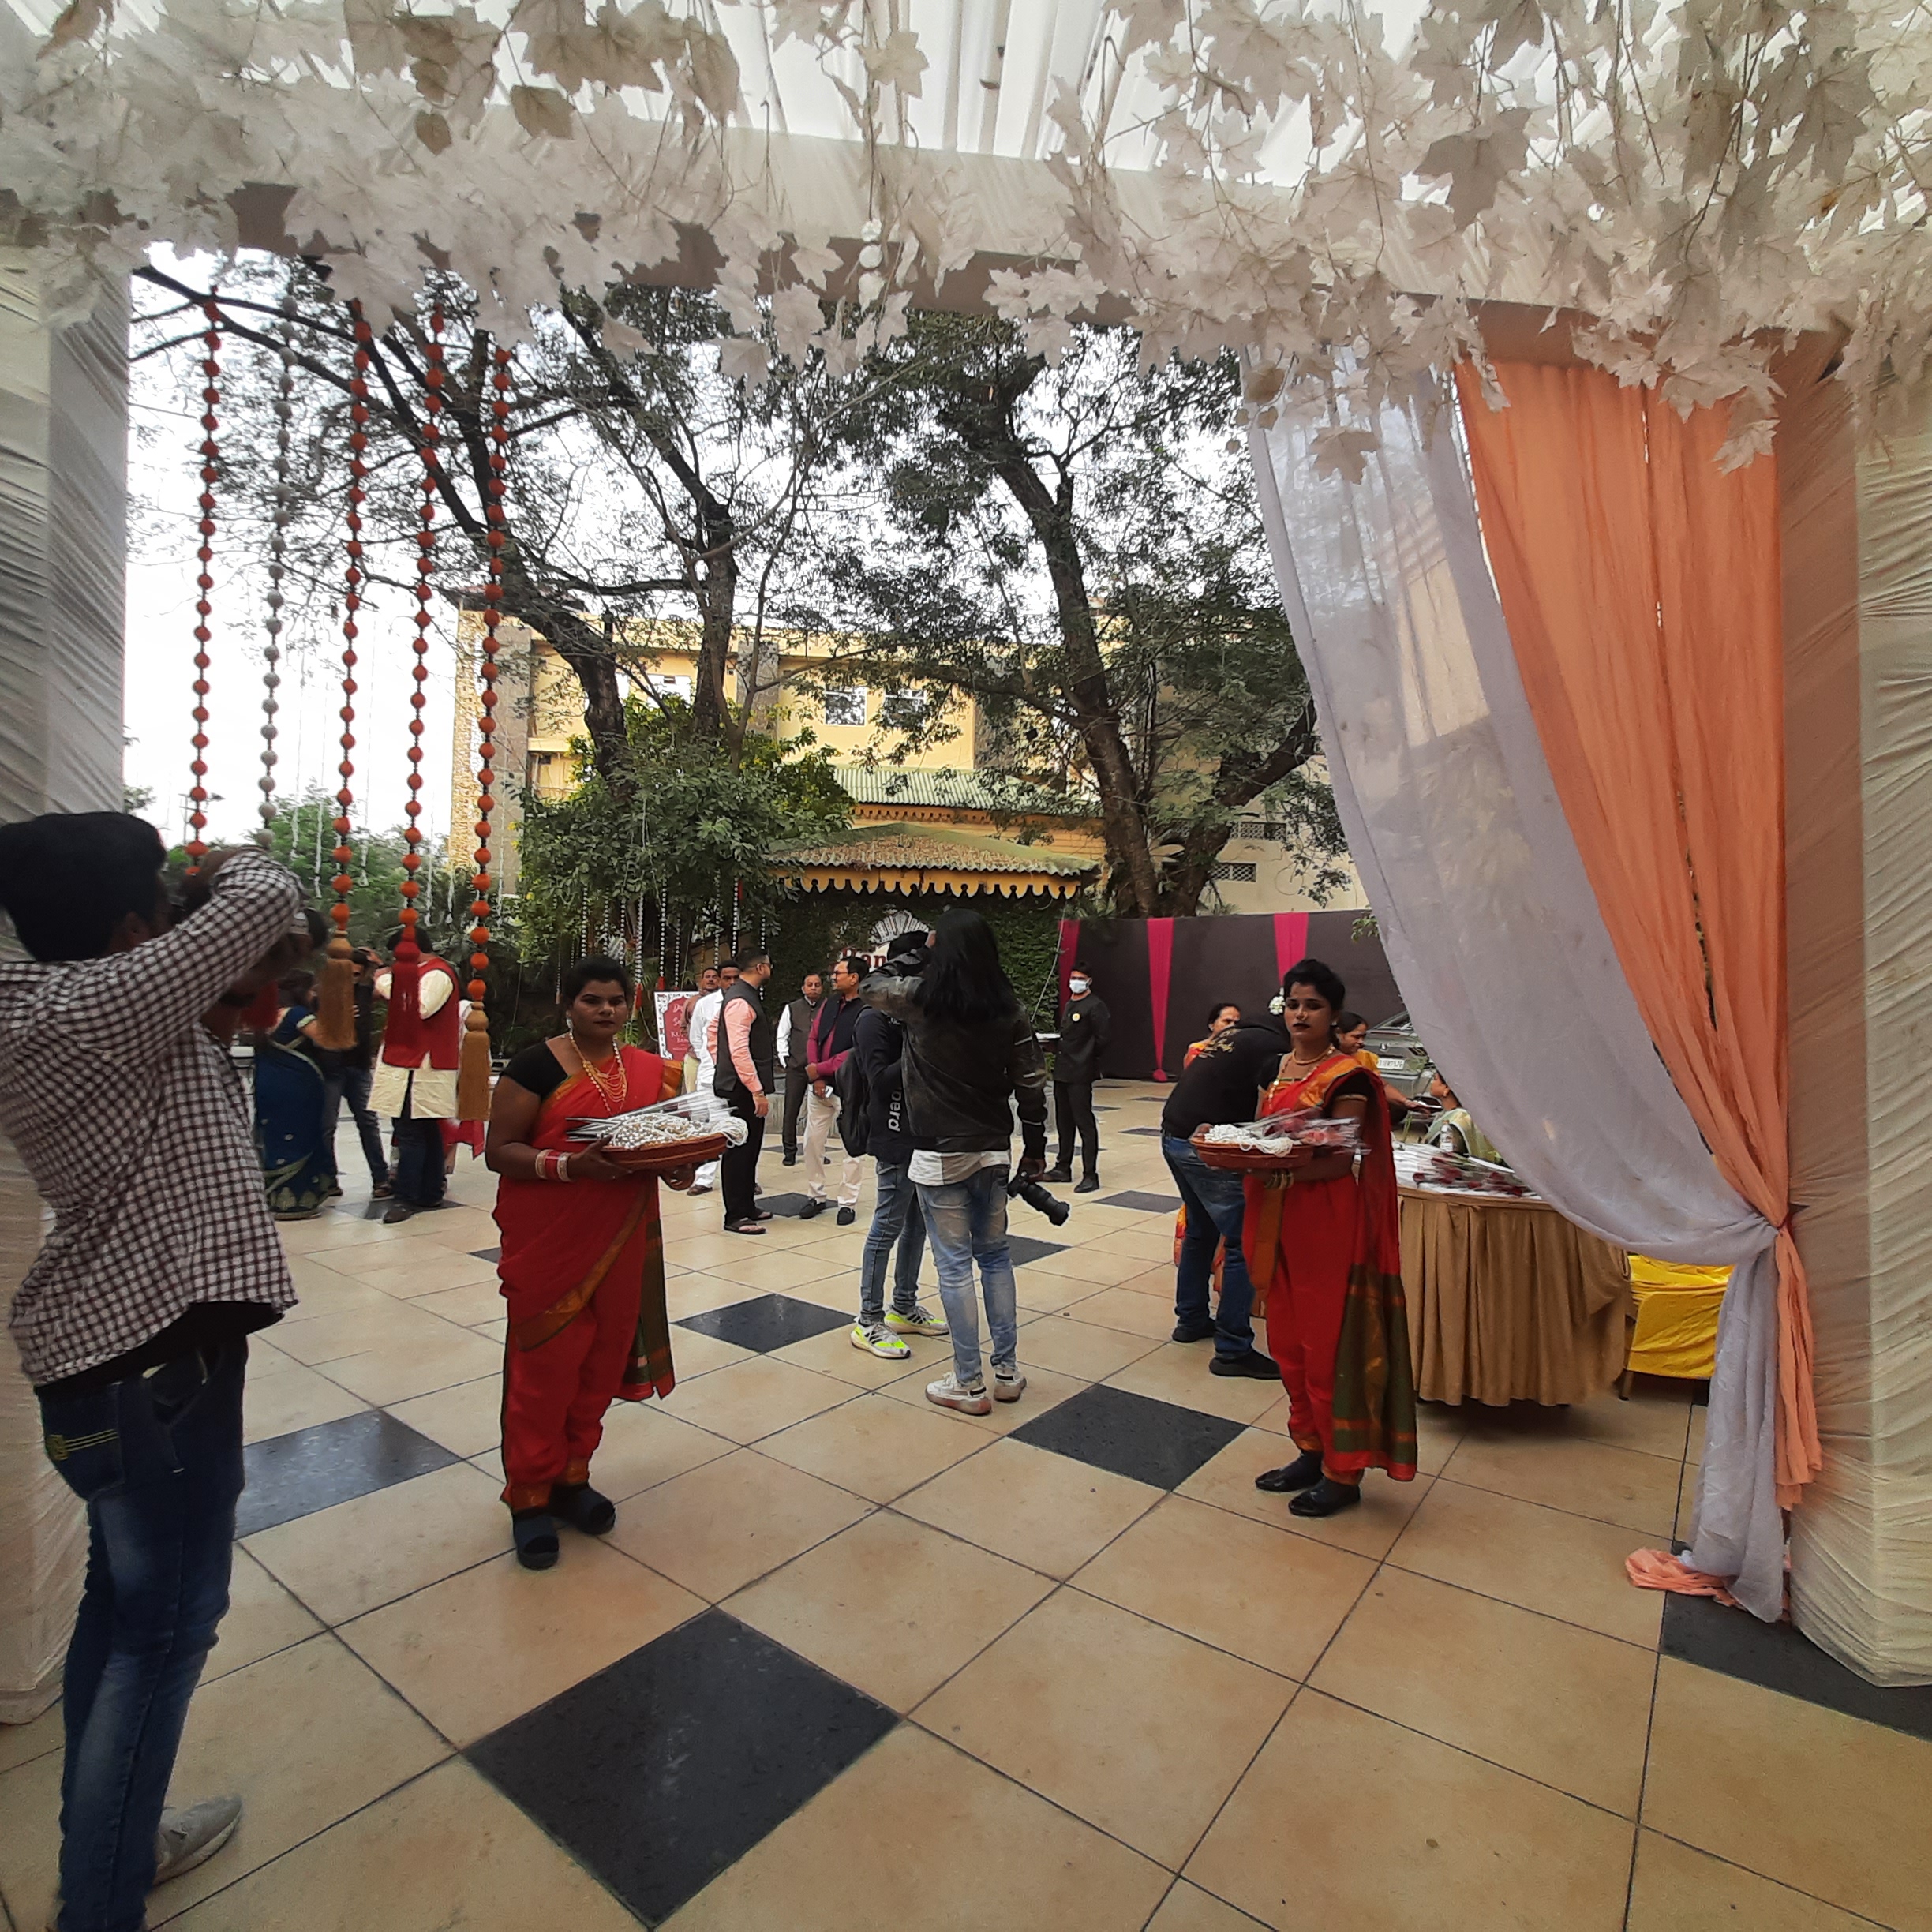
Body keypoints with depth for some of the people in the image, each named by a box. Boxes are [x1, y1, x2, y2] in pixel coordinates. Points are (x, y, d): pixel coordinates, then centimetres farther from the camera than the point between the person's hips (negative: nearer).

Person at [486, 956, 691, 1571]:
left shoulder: (652, 1071, 5)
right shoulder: (537, 1065, -9)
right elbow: (498, 1150, -12)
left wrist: (677, 1167, -9)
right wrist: (571, 1165, -26)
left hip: (621, 1242, 5)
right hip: (548, 1243, -4)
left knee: (602, 1359, 13)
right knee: (545, 1363, 5)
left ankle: (572, 1477, 33)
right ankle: (530, 1495, 24)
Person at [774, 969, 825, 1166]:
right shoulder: (792, 1008, 6)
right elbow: (782, 1036, 9)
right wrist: (784, 1059, 1)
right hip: (796, 1067, 1)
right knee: (791, 1111, 3)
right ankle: (790, 1151, 13)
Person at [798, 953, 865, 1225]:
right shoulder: (829, 1002, 9)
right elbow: (812, 1038, 8)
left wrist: (820, 1069, -12)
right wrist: (816, 1077, -3)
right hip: (819, 1086, 7)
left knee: (851, 1149, 3)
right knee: (812, 1143, 10)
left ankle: (848, 1203, 13)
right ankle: (815, 1197, 23)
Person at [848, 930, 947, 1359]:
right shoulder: (875, 1019, -11)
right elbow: (881, 1080, -18)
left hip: (924, 1137, 9)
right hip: (896, 1138, -9)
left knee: (917, 1224, 15)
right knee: (887, 1227, -3)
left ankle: (904, 1308, 28)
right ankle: (869, 1321, 8)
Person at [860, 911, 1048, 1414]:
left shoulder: (920, 999, -11)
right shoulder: (1009, 1008, -1)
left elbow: (873, 985, 10)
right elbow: (1032, 1084, 2)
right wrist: (1035, 1150, 11)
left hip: (940, 1154, -4)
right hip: (993, 1150, 4)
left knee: (955, 1265, 4)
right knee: (995, 1254, 17)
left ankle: (969, 1386, 14)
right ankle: (1007, 1372, 26)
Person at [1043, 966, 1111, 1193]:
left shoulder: (1095, 1006, -10)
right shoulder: (1068, 1005, 17)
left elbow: (1104, 1037, -15)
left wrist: (1089, 1057, -6)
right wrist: (1056, 1046, 5)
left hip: (1080, 1073, -9)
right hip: (1062, 1071, 9)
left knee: (1085, 1123, -6)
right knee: (1063, 1121, 16)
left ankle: (1090, 1176, -2)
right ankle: (1063, 1168, 28)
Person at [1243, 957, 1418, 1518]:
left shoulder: (1347, 1076, -10)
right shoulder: (1277, 1069, 12)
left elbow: (1342, 1161, -16)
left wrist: (1301, 1166, -33)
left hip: (1328, 1225, -7)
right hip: (1277, 1223, 7)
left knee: (1328, 1349, 1)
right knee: (1289, 1344, 14)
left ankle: (1344, 1472, 17)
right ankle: (1311, 1452, 30)